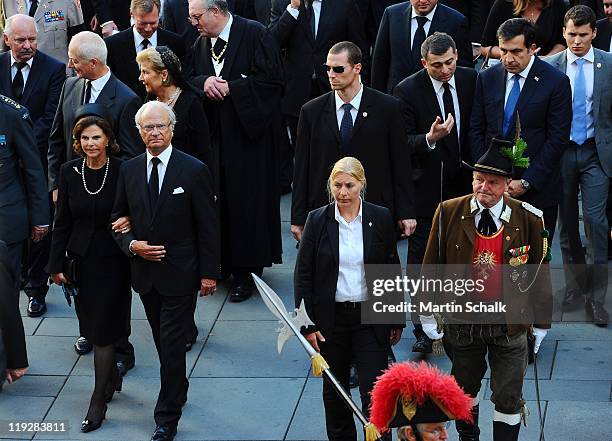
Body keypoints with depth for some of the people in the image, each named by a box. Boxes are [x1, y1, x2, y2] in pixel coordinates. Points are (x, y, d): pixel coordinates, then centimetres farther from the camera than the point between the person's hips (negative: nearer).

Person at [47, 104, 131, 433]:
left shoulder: (122, 172, -12)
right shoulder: (69, 172, -2)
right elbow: (62, 222, 3)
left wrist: (130, 222, -18)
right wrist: (56, 265, 3)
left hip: (112, 261, -4)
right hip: (81, 260, 4)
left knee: (102, 329, -2)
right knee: (91, 327, 12)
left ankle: (98, 402, 8)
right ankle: (112, 377, 37)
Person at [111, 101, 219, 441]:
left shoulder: (194, 170, -9)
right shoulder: (129, 170, 3)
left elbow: (208, 227, -6)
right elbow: (118, 218, 12)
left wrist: (209, 273, -7)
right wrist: (131, 244, -8)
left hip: (180, 273, -4)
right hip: (144, 272, 4)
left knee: (172, 345, -4)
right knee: (163, 341, 17)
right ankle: (179, 389, 38)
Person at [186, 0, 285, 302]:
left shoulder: (254, 34, -8)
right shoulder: (201, 43, 12)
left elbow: (271, 77, -14)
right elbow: (189, 78, 17)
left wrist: (230, 87, -15)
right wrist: (204, 82, -6)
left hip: (249, 132, -6)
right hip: (214, 133, 6)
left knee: (248, 201, -2)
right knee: (218, 198, 5)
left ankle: (246, 272, 5)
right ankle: (222, 263, 16)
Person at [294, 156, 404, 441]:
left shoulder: (380, 218, -3)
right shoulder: (317, 220, -4)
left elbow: (393, 271, 4)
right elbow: (303, 275, -1)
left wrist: (398, 320, 6)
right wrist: (307, 324, -6)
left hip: (371, 318, -1)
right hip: (330, 318, 1)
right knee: (334, 390, 14)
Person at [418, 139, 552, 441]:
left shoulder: (529, 219, -10)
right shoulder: (449, 213, -8)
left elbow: (540, 273, -1)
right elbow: (431, 266, 0)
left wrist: (541, 323, 3)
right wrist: (427, 312, 3)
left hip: (509, 322, -2)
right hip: (462, 319, 2)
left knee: (508, 398, 4)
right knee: (464, 388, 20)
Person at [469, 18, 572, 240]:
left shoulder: (556, 82, -6)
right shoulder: (487, 78, 6)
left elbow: (557, 138, -7)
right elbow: (476, 130, 10)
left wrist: (526, 182, -10)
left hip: (537, 187, -3)